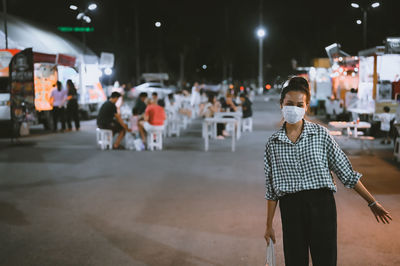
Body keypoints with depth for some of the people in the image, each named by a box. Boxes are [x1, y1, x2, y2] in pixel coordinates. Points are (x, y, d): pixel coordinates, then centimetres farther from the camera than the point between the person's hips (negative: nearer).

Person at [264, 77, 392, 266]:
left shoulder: (320, 134, 1)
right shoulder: (273, 143, 5)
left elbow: (345, 171, 5)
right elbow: (271, 189, 10)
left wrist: (372, 202, 5)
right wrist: (269, 225, 11)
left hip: (321, 203, -1)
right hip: (290, 207, 1)